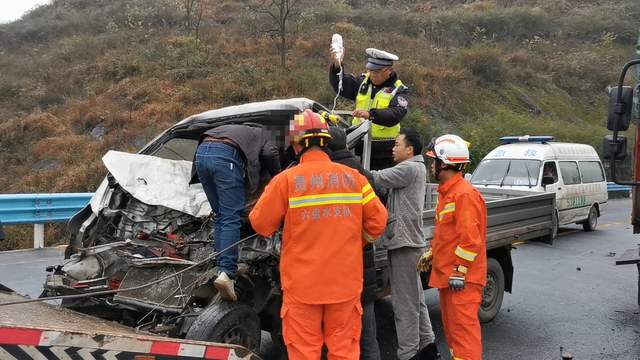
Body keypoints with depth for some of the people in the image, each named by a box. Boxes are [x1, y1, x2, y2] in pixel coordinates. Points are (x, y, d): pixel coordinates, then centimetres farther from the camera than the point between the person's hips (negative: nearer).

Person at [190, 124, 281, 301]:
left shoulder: (240, 130, 42)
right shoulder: (262, 134, 26)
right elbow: (270, 154, 4)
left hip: (201, 152, 7)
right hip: (226, 156, -6)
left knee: (220, 217, 16)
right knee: (231, 219, -6)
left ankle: (227, 266, 16)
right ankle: (226, 273, -18)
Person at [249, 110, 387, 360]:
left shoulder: (286, 180, -9)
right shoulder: (354, 177, 0)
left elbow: (261, 225, -4)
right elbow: (377, 222, 2)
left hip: (302, 284, -2)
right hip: (345, 282, 3)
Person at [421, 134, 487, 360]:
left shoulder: (465, 194, -17)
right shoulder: (446, 192, 16)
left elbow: (470, 239, -22)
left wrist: (459, 271, -20)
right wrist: (431, 253, 19)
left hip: (461, 279, -10)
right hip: (446, 275, 10)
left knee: (463, 328, -6)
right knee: (451, 325, 18)